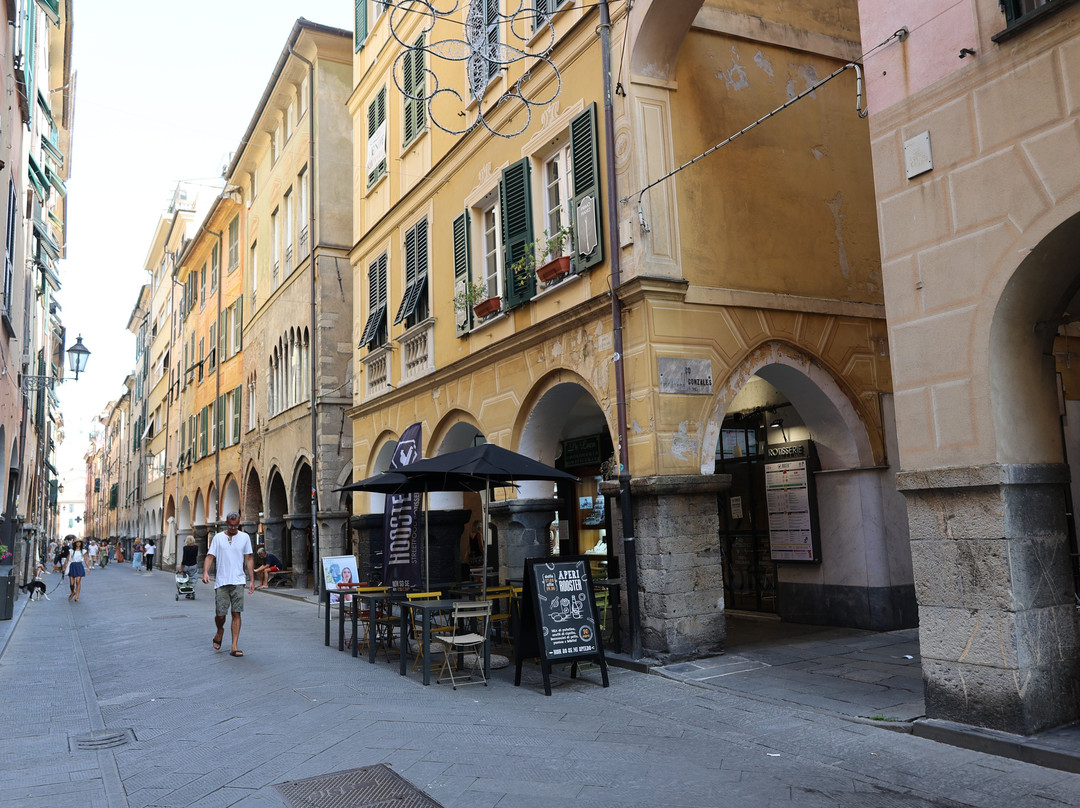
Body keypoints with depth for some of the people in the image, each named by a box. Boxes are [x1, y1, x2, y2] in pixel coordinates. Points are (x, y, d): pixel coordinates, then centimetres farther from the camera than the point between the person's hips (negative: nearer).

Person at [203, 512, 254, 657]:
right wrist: (205, 572, -17)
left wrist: (252, 580, 5)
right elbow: (210, 556, 2)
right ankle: (220, 631, 35)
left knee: (236, 614, -4)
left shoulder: (245, 537, 7)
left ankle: (234, 647, 0)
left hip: (238, 582, 0)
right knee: (220, 614, 1)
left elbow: (249, 559, 9)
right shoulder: (218, 537, 5)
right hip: (221, 582, 0)